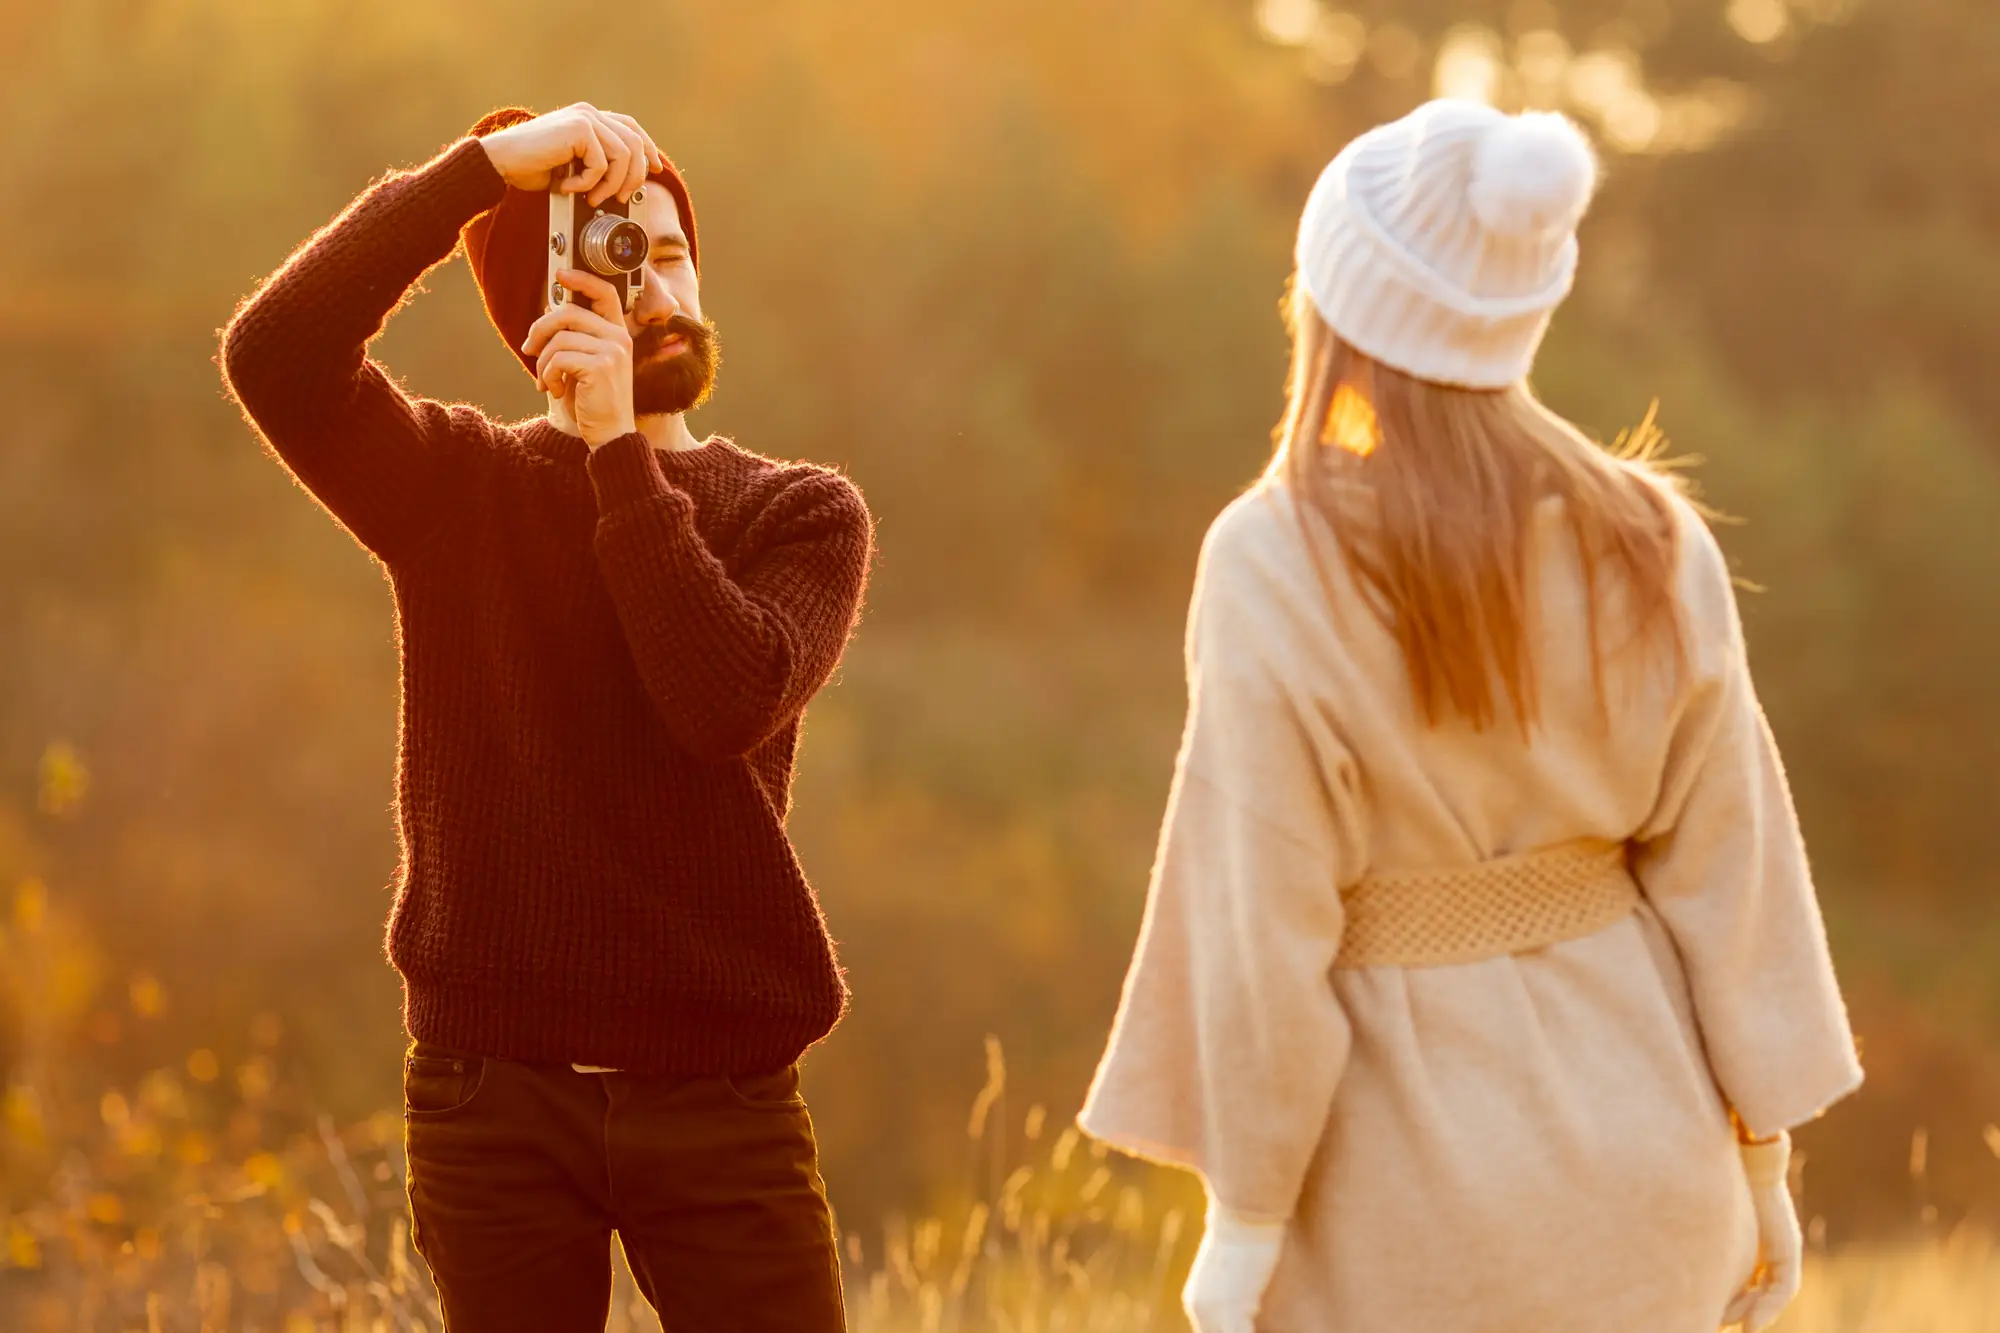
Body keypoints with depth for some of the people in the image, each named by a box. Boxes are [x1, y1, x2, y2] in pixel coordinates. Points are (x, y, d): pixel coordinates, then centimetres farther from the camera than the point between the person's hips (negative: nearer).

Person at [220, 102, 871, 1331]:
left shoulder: (803, 513, 4)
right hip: (497, 1099, 0)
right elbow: (274, 355, -15)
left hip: (720, 1103, 0)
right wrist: (483, 166, -18)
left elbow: (730, 702, -16)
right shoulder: (456, 484, 5)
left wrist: (620, 450, -16)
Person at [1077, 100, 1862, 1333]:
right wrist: (1762, 1164, 8)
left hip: (1413, 1191, -4)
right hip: (1631, 1145, 5)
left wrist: (1243, 1220, -9)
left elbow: (1267, 921, -17)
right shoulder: (1648, 541, -4)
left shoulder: (1281, 566, -18)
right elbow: (1727, 863, -1)